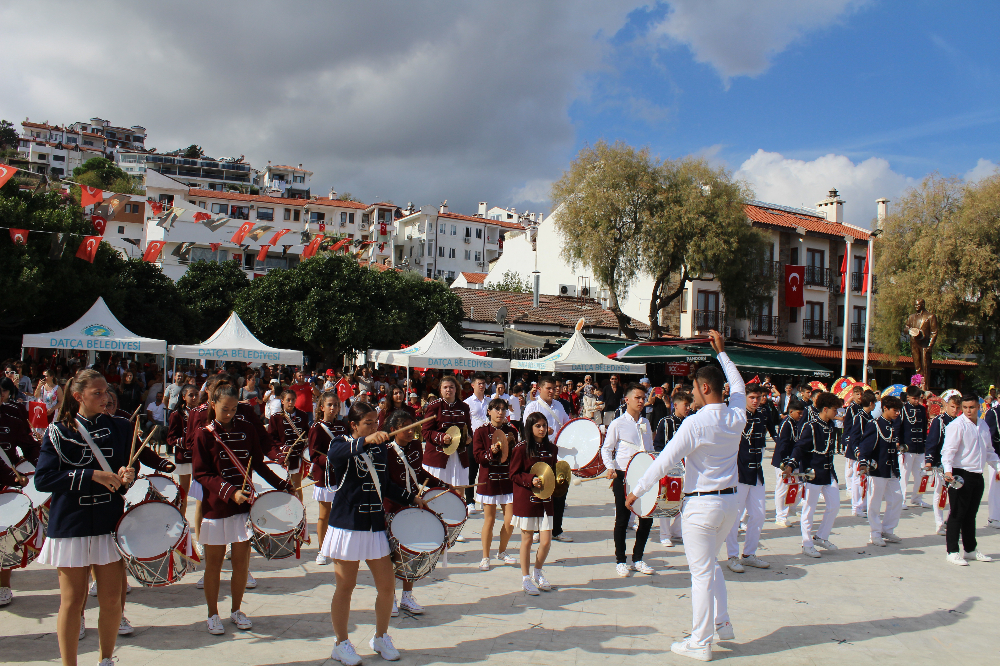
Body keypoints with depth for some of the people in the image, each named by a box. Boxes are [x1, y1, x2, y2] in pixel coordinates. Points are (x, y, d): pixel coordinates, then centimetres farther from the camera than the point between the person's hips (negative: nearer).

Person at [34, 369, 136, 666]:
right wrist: (92, 475, -20)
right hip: (71, 526, -2)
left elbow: (132, 467, 13)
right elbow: (42, 479, -12)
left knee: (112, 600, 7)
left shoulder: (120, 428, 4)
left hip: (110, 524, 3)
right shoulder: (58, 432, -4)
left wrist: (127, 475, -10)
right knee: (72, 601, 5)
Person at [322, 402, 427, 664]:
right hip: (348, 525, -5)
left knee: (387, 586, 6)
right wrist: (365, 441, -48)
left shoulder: (380, 448, 11)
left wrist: (411, 498, 15)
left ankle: (381, 638, 27)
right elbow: (334, 455, -34)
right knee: (345, 587, 6)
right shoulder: (342, 444, -7)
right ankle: (341, 644, 23)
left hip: (376, 527, 5)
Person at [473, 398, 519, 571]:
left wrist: (511, 444, -10)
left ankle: (502, 552, 25)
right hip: (489, 479, -3)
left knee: (510, 519, 2)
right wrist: (492, 452, -25)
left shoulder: (511, 431, 8)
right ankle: (485, 557, 15)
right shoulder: (481, 432, -2)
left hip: (508, 479, 3)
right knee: (489, 519, 1)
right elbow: (478, 456, -8)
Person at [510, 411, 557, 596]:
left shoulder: (551, 448, 9)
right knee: (527, 539, 6)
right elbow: (514, 474, -5)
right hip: (526, 498, -4)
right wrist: (530, 480, -19)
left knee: (546, 542, 0)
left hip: (545, 499, 4)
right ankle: (526, 578, 21)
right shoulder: (521, 448, -6)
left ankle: (538, 572, 26)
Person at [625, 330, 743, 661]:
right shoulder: (737, 416, -1)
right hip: (730, 500, 7)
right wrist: (722, 352, 28)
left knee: (701, 573, 2)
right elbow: (738, 386, 21)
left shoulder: (695, 423, -20)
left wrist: (636, 491, -8)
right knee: (711, 563, 25)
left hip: (701, 504, -7)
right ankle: (722, 623, 31)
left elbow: (664, 461, -18)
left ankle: (700, 643, 12)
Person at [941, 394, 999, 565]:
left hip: (977, 475, 7)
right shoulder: (956, 425, -11)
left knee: (971, 514, 16)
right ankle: (953, 552, 4)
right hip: (961, 475, -7)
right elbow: (948, 450, -19)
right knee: (957, 514, -2)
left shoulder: (983, 426, 12)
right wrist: (948, 470, -32)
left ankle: (971, 549, 26)